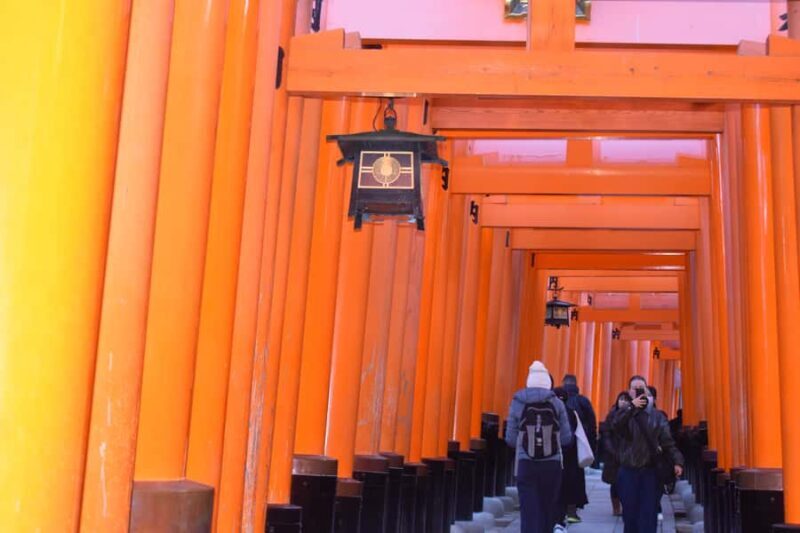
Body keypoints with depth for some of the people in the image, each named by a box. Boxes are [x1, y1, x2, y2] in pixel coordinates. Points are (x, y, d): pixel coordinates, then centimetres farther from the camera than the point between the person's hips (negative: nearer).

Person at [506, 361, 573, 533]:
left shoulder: (517, 403, 0)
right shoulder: (557, 403, -1)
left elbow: (511, 439, 1)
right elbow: (567, 438, 0)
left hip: (526, 464, -1)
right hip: (552, 464, 1)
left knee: (529, 510, -1)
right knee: (548, 508, 16)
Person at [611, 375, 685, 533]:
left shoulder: (656, 415, 4)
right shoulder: (623, 413, 2)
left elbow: (667, 442, 1)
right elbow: (615, 425, -21)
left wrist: (677, 461, -13)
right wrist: (631, 407, -28)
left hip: (650, 472, 0)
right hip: (628, 472, 0)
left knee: (649, 515, -2)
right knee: (630, 514, 7)